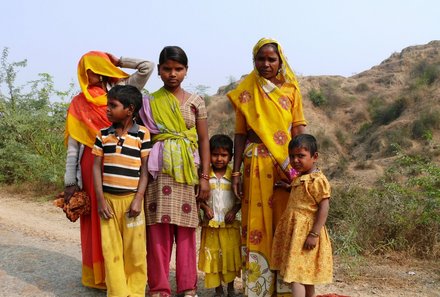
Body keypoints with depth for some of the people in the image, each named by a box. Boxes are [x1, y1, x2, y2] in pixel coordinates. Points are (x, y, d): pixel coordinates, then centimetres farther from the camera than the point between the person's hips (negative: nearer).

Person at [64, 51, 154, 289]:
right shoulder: (79, 103, 7)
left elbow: (148, 67, -2)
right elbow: (72, 145, 4)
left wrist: (118, 61, 9)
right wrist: (70, 182, -2)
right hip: (93, 165, 0)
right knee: (96, 219, 4)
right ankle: (98, 275, 16)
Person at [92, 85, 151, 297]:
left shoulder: (142, 134, -4)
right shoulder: (103, 134, 5)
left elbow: (145, 169, -3)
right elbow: (96, 167, 4)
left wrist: (138, 199, -10)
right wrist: (100, 199, -4)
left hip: (131, 199, -3)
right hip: (108, 199, 3)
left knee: (134, 250, 4)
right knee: (111, 250, 5)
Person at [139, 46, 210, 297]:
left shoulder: (196, 102, 6)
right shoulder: (150, 102, 6)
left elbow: (204, 140, 5)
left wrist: (205, 177, -1)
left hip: (187, 172, 0)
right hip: (159, 171, 0)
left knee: (186, 230, 4)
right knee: (158, 230, -1)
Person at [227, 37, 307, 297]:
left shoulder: (290, 89, 6)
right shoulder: (247, 91, 7)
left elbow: (298, 130, 4)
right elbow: (241, 133, 6)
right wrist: (236, 172, 2)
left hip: (285, 163, 0)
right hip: (256, 165, 0)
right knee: (257, 224, 3)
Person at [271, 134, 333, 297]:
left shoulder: (317, 180, -16)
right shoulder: (299, 178, 11)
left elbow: (324, 207, -19)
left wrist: (314, 234, -22)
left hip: (305, 232, -9)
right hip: (295, 231, 9)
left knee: (297, 273, -10)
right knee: (305, 274, 16)